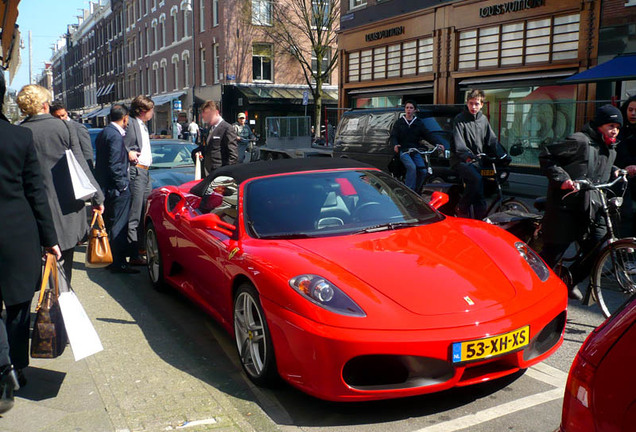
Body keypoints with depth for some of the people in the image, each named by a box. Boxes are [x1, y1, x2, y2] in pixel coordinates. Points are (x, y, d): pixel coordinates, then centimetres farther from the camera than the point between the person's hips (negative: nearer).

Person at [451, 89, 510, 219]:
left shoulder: (483, 119, 14)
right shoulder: (459, 120, -5)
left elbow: (492, 140, 11)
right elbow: (458, 143, -17)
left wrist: (503, 156, -3)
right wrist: (467, 155, -35)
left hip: (477, 161, 6)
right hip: (461, 161, -6)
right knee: (476, 178, -30)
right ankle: (462, 207, -14)